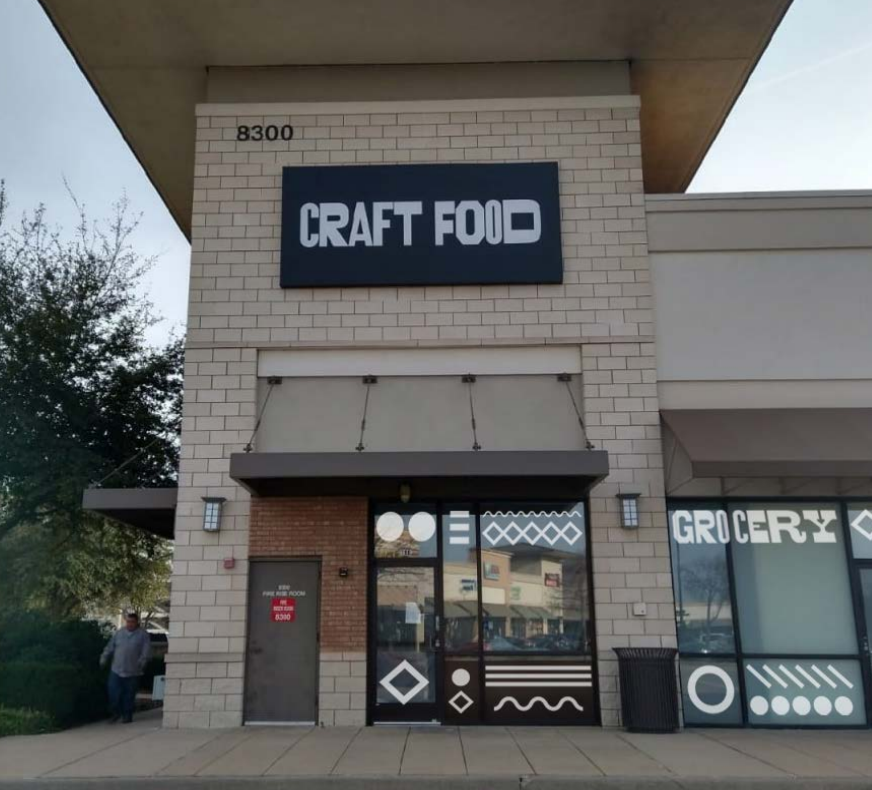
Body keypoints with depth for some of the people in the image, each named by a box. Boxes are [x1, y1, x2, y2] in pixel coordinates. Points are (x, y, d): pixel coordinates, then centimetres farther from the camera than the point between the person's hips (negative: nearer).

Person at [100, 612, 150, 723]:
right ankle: (116, 713, 21)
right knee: (113, 693, 0)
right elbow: (109, 647, 12)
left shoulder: (143, 635, 1)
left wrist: (141, 662, -19)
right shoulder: (118, 633, 10)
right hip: (116, 670, 3)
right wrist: (104, 659, 3)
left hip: (133, 672, -2)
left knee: (129, 695, 4)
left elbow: (146, 651, -6)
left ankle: (127, 715, 17)